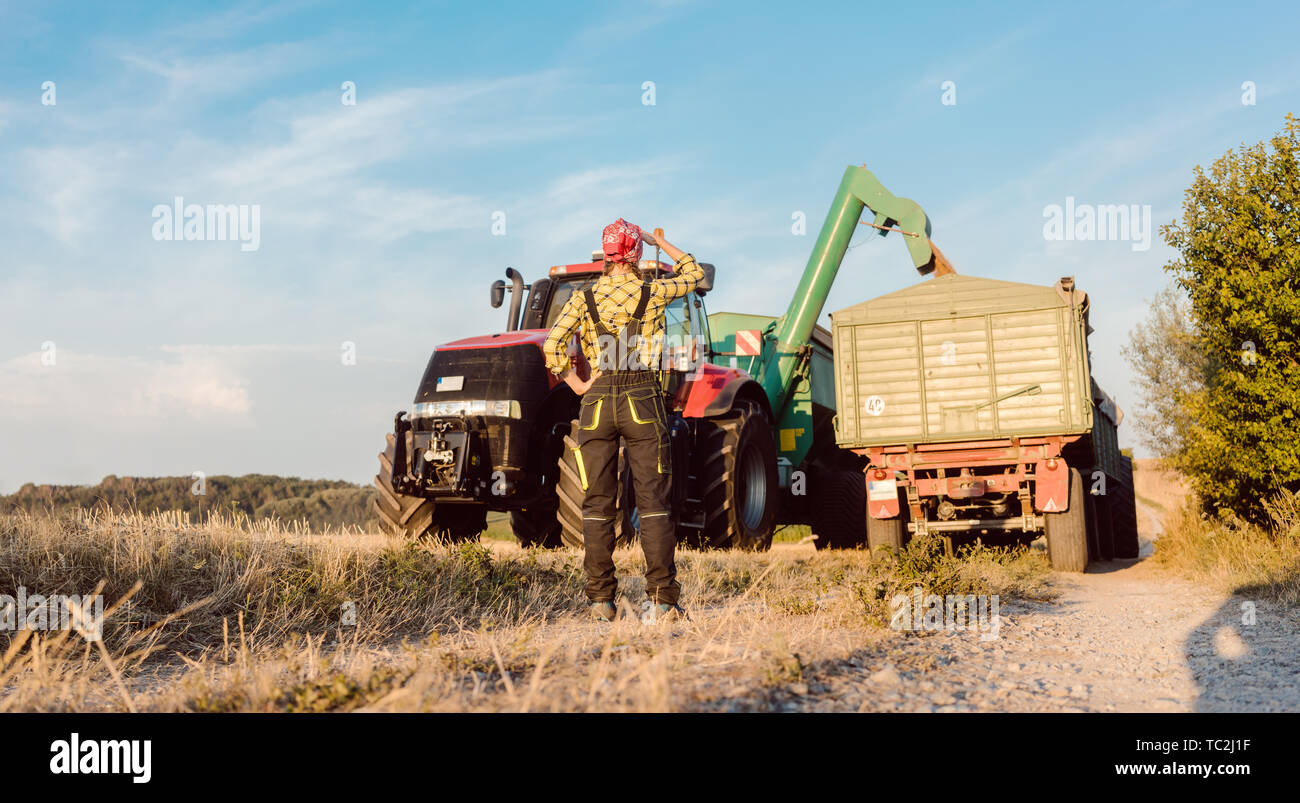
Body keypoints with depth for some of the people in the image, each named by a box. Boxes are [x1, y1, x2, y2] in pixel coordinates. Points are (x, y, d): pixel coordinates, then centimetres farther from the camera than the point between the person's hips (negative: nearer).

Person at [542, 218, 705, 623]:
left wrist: (577, 385, 1)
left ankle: (601, 600, 6)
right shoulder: (653, 293, 0)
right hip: (643, 403, -1)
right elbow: (694, 273, 19)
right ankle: (661, 600, -3)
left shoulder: (583, 297, 3)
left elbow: (553, 345, -8)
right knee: (653, 502, 1)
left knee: (598, 505, 6)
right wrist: (659, 241, 24)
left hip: (597, 405, 1)